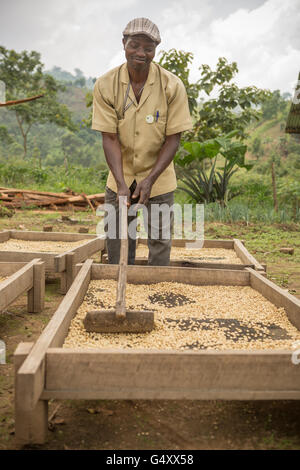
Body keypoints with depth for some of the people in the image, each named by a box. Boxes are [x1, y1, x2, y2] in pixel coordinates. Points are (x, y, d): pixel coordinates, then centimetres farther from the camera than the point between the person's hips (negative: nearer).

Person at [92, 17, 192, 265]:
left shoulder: (173, 86, -12)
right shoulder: (105, 85, -9)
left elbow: (173, 139, -10)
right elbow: (109, 138, -11)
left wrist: (149, 180, -19)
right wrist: (121, 184, -21)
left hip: (159, 180, -1)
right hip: (119, 181, 2)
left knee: (160, 245, 4)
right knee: (117, 244, 9)